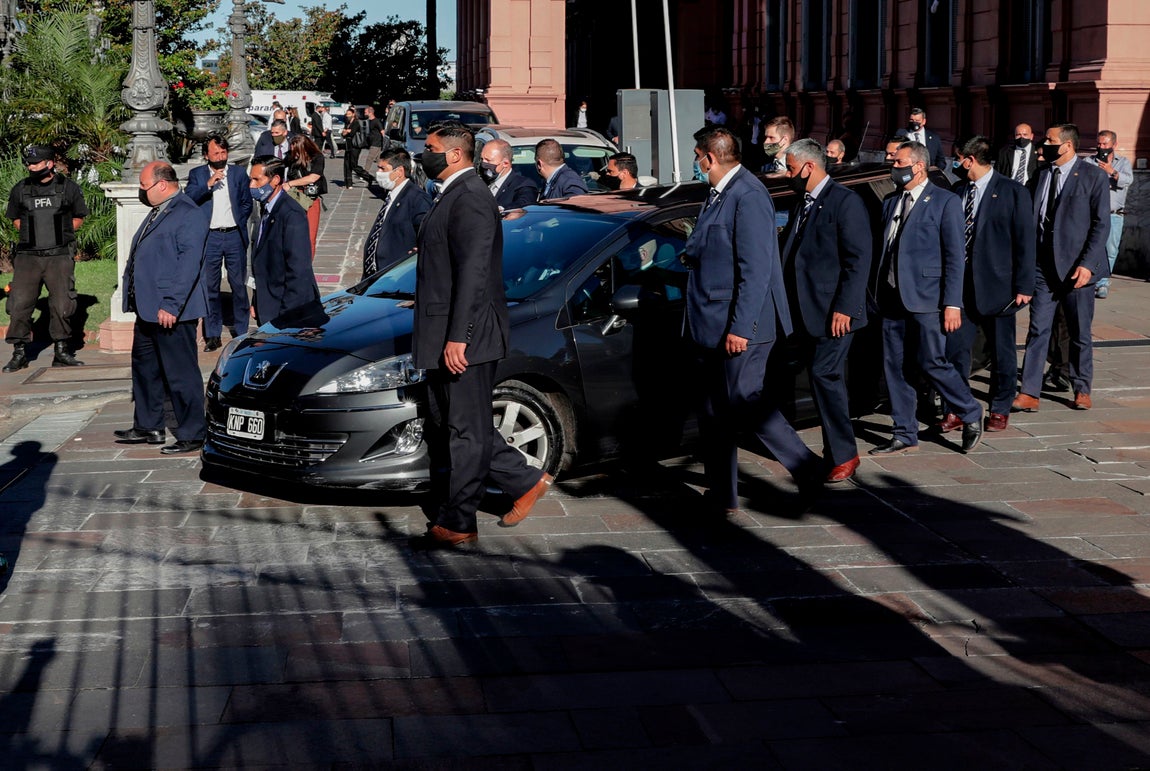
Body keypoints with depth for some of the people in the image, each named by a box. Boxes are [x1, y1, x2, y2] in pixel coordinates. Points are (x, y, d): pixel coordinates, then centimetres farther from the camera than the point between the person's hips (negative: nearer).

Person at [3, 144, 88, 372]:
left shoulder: (68, 188, 2)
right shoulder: (19, 190, 6)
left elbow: (78, 218, 13)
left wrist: (61, 232, 0)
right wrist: (32, 232, 4)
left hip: (59, 257, -1)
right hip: (28, 257, 1)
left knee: (62, 305, 1)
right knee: (19, 304, -4)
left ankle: (61, 352, 14)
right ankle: (19, 353, 6)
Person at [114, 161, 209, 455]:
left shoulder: (189, 214, -14)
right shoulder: (158, 212, 17)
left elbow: (189, 263, -21)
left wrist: (171, 305, -24)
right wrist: (136, 299, 17)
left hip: (171, 311, -11)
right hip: (148, 308, 11)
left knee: (181, 373, -3)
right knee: (144, 367, 18)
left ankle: (192, 435, 5)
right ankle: (148, 427, 30)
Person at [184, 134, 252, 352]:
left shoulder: (239, 173, 8)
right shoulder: (197, 174, 4)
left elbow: (247, 203, 14)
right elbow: (189, 199, -10)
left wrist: (239, 224, 4)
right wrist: (209, 183, -21)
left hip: (234, 236, 1)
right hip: (209, 237, -1)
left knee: (239, 285, 6)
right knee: (210, 287, 1)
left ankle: (241, 331, 18)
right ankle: (212, 336, 8)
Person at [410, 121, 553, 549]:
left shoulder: (470, 198, -16)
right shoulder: (454, 196, 16)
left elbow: (473, 272, -22)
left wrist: (457, 337, -25)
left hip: (464, 340, -11)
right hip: (446, 338, 11)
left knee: (465, 430, -1)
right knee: (447, 426, 15)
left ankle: (455, 523, 6)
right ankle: (526, 481, 23)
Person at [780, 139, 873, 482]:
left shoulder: (845, 201, -11)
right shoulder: (802, 204, 16)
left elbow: (858, 260, -16)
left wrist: (844, 308, -20)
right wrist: (791, 308, 14)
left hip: (833, 312, -8)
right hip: (806, 313, 8)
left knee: (825, 376, -12)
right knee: (824, 380, 11)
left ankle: (844, 455, -4)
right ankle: (836, 452, 18)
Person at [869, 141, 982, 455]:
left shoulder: (945, 202, -5)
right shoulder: (891, 201, 14)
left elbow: (955, 256, -8)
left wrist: (953, 303, -14)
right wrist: (876, 292, 9)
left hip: (926, 298, -6)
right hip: (892, 298, 6)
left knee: (932, 363, -6)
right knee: (895, 367, 7)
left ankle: (971, 416, 15)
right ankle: (905, 435, 16)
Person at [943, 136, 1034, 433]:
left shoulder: (1012, 191, -4)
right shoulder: (958, 192, 10)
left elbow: (1024, 240, -6)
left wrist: (1024, 285, -10)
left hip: (997, 286, -4)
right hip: (961, 285, 4)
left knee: (1002, 352, 7)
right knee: (954, 347, 0)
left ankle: (1000, 409, 20)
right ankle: (956, 409, 9)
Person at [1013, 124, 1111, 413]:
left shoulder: (1094, 177, -4)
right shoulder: (1041, 175, 8)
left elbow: (1101, 224, -6)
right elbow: (1031, 219, 10)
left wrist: (1087, 264, -14)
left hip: (1076, 267, -3)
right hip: (1043, 267, 3)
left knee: (1080, 333, 8)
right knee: (1037, 331, -1)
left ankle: (1082, 390, 23)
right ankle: (1029, 394, -1)